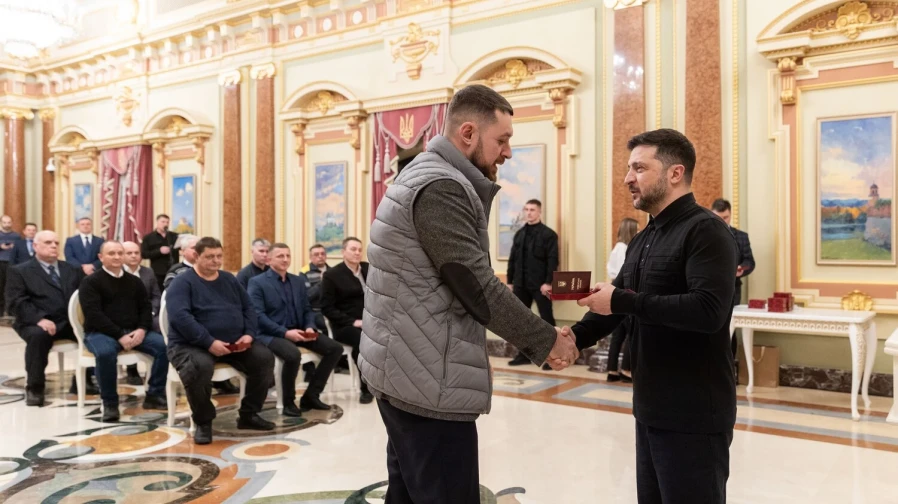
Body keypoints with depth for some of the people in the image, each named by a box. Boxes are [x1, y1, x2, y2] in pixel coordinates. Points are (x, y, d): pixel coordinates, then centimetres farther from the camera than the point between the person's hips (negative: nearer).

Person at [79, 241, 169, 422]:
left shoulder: (134, 281, 16)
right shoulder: (91, 282, 0)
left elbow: (146, 308, 12)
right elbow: (93, 315, -12)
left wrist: (142, 329, -10)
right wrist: (119, 335, -21)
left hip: (133, 332, 5)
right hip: (101, 332, -4)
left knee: (164, 345, -20)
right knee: (105, 353, -38)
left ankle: (155, 395, -9)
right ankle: (109, 403, -19)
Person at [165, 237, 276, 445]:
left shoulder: (229, 279, 14)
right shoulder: (183, 282, -6)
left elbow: (248, 307, 13)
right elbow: (179, 317, -21)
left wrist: (249, 334, -7)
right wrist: (209, 342, -28)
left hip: (234, 343, 6)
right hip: (192, 344, -6)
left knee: (264, 358, -13)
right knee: (200, 367, -38)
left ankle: (249, 415, 3)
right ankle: (203, 423, -14)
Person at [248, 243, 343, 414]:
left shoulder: (298, 281, 16)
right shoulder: (257, 282, -3)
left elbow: (307, 309, 15)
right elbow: (258, 315, -14)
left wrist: (310, 327, -8)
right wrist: (285, 332, -23)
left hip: (297, 331, 7)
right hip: (271, 334, -7)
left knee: (335, 348, -9)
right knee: (293, 354, -37)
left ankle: (311, 396, 2)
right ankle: (288, 402, -12)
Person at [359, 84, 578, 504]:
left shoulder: (430, 178, 15)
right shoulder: (441, 188, -18)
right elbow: (479, 289, -21)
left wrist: (535, 337, 9)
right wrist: (546, 341, -8)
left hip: (405, 372, 10)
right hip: (427, 383, -10)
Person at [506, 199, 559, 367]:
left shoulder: (548, 234, -4)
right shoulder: (519, 234, 14)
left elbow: (553, 261, -11)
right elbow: (512, 259, 14)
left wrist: (548, 282, -19)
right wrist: (510, 281, 10)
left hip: (540, 285, -6)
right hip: (521, 284, 6)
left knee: (547, 319, 0)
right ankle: (523, 354, 20)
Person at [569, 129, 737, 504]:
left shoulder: (705, 230, -14)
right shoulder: (642, 240, 14)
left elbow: (708, 311, -28)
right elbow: (614, 306, 13)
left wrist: (623, 300, -26)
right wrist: (576, 336, -6)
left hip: (693, 416, -9)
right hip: (651, 410, 9)